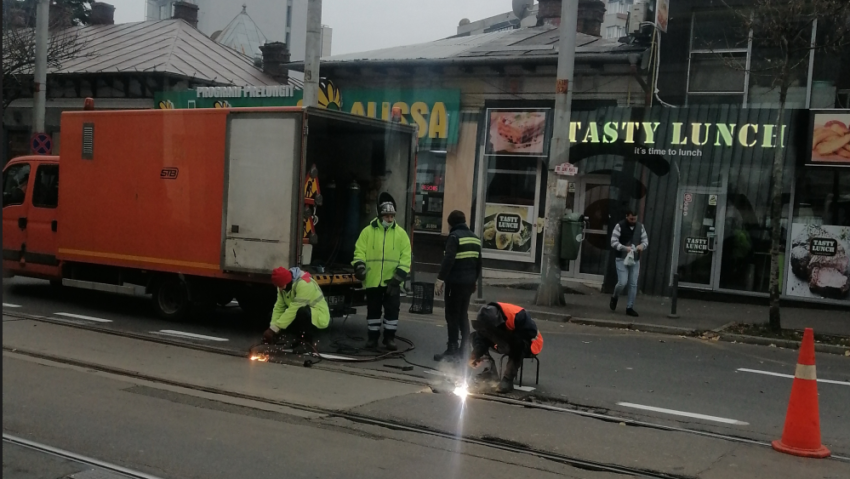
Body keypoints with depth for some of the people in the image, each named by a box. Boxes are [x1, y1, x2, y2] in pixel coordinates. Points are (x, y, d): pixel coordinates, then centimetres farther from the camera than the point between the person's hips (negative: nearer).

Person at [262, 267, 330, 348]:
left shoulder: (304, 284, -30)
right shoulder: (283, 285, -5)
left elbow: (294, 309, -34)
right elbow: (279, 307, -7)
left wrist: (274, 329, -33)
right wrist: (271, 328, -21)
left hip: (319, 317, -8)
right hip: (302, 316, 8)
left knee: (302, 312, -39)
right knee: (273, 314, -1)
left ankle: (307, 340, -12)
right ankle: (299, 337, 3)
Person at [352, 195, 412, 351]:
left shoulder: (401, 233, 2)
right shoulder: (368, 231, 3)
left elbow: (406, 258, -1)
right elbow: (359, 252, 1)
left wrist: (398, 277, -9)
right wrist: (359, 267, -17)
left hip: (392, 281, 0)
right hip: (372, 280, 0)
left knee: (392, 310, 2)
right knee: (373, 310, 9)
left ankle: (389, 338, 15)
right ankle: (373, 337, 20)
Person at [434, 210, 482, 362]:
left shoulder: (454, 236, -9)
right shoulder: (475, 238, 15)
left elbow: (448, 260, -21)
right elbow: (478, 262, 20)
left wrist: (440, 278, -22)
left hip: (456, 282, -7)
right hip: (469, 282, 8)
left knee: (452, 316, -3)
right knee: (463, 315, 14)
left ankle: (452, 350, -3)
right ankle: (463, 349, 16)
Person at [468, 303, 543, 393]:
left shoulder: (517, 316, -35)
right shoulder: (488, 316, -18)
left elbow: (531, 334, -33)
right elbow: (481, 337, -13)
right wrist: (475, 355, -30)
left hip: (528, 345, -6)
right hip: (510, 342, 6)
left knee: (517, 343, -42)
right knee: (475, 336, -6)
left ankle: (508, 379, -30)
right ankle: (489, 370, -8)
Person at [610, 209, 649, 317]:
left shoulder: (640, 227, 6)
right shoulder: (620, 226, -8)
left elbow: (646, 241, 10)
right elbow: (613, 242, -12)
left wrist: (642, 245, -14)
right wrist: (625, 248, -26)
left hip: (635, 260, 4)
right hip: (622, 259, -4)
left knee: (633, 285, 4)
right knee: (622, 283, -10)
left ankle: (630, 307, 13)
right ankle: (614, 298, 20)